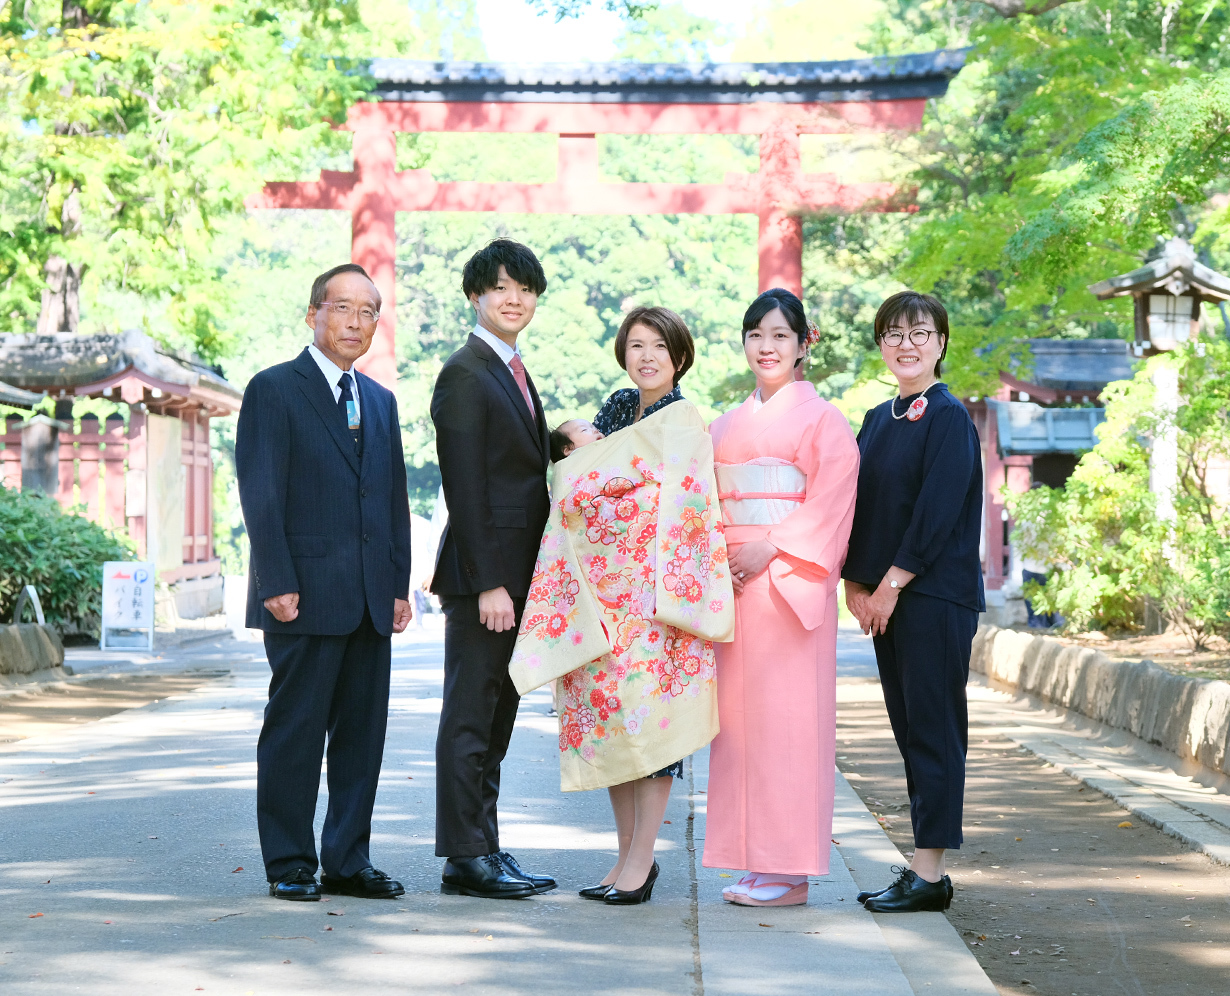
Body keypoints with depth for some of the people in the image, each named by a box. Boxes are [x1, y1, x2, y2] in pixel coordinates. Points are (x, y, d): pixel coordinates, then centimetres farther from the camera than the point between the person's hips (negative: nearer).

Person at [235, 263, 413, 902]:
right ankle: (290, 865, 8)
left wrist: (400, 585, 10)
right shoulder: (274, 390, -2)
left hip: (370, 598, 6)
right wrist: (277, 584, -15)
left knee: (362, 731, 8)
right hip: (306, 596, -6)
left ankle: (347, 861, 15)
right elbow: (260, 495, -8)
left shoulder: (380, 402, 18)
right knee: (295, 730, -1)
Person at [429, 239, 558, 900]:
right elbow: (465, 490, -16)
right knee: (471, 716, -3)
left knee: (496, 717, 11)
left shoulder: (515, 373, 18)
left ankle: (482, 852, 17)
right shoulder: (465, 374, -10)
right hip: (483, 573, -9)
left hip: (516, 575, 9)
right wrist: (488, 583, -20)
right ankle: (467, 859, 1)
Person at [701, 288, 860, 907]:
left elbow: (831, 501, -9)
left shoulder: (821, 418, -1)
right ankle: (756, 862, 11)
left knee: (786, 713, -7)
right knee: (739, 713, 5)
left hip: (789, 579, -6)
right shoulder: (727, 425, 18)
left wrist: (770, 551, -16)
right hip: (733, 580, 6)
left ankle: (791, 873, -3)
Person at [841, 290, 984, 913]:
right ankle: (924, 864, 14)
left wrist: (890, 584, -14)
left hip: (935, 595, -8)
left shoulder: (949, 419, -8)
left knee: (932, 726, -5)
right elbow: (861, 504, 14)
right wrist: (855, 581, 3)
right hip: (884, 596, 8)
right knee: (908, 726, 9)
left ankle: (930, 874, -2)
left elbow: (938, 511, -15)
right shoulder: (879, 420, 15)